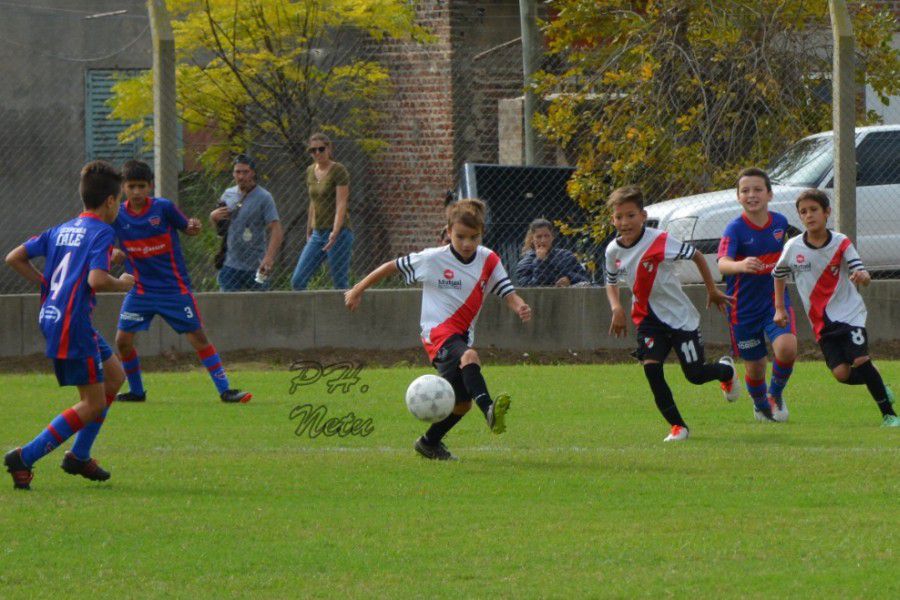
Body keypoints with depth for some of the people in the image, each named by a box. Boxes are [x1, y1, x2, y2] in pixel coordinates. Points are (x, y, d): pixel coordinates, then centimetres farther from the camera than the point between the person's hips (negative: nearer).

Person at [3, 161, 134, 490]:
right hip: (73, 323, -9)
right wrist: (122, 283, -4)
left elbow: (14, 258, 15)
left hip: (50, 317, 9)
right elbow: (96, 279, -24)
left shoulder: (61, 230, 15)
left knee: (115, 376, 22)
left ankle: (79, 456, 24)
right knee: (93, 404, -3)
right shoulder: (102, 232, -10)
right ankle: (24, 458, -8)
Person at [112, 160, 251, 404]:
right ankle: (136, 391, 15)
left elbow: (186, 228, 4)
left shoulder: (163, 208, -10)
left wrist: (193, 227, -19)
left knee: (198, 336, -4)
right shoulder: (118, 216, -4)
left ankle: (224, 389, 1)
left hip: (174, 287, -2)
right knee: (123, 340, -5)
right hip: (141, 289, 2)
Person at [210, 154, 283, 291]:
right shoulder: (228, 194, 9)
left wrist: (269, 258, -28)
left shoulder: (264, 197, -7)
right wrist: (213, 217, -2)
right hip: (230, 264, 4)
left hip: (256, 268, -4)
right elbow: (220, 227, 22)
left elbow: (277, 231, -16)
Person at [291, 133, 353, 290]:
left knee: (340, 285, -6)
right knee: (297, 281, -2)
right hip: (317, 234, 7)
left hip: (338, 234, -7)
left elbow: (341, 204, -17)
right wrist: (309, 233, 21)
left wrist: (335, 233, -29)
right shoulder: (311, 171, 11)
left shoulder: (339, 171, -9)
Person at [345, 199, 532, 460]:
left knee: (462, 403, 12)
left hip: (463, 335, 6)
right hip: (438, 331, -6)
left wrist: (520, 307, -26)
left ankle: (430, 443, 36)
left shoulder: (488, 260, 1)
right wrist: (358, 290, 8)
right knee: (469, 357, -38)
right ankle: (489, 410, -58)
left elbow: (508, 293, -2)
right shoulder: (432, 259, -8)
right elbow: (393, 266, 3)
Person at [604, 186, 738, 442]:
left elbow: (697, 256, -8)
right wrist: (617, 308, -5)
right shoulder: (613, 251, -6)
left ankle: (727, 369, 39)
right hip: (648, 318, 4)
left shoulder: (660, 242, -22)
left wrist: (712, 291, 0)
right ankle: (677, 426, -4)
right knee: (651, 367, -17)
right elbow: (611, 282, 14)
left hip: (680, 316, -4)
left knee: (695, 375, 2)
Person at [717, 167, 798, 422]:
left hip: (776, 299, 2)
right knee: (755, 368, 6)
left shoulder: (780, 222, -2)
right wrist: (741, 266, -55)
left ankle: (776, 393, 8)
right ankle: (761, 406, 39)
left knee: (787, 348, -22)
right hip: (744, 306, -2)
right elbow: (723, 264, -35)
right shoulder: (735, 229, -16)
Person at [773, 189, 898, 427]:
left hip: (850, 313, -2)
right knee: (842, 374, -11)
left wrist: (861, 276, -38)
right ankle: (880, 387, 19)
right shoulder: (793, 247, -2)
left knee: (860, 361, -19)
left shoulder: (841, 243, -7)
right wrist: (779, 308, 13)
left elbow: (862, 274, -14)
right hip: (821, 322, 2)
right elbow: (779, 274, 16)